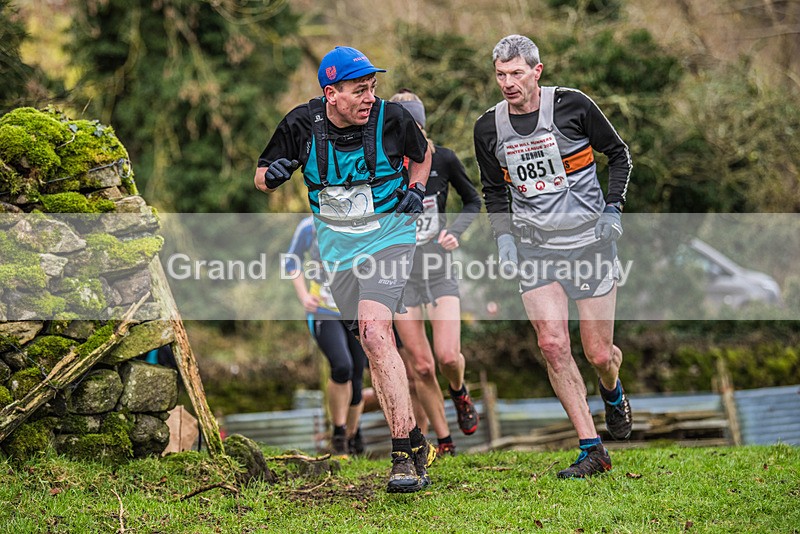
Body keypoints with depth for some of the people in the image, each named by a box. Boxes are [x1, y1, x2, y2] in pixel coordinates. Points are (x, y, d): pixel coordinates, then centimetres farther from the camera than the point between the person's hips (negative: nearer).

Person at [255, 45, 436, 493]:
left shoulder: (391, 118, -11)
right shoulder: (302, 124, -9)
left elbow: (423, 153, 13)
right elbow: (261, 178, 3)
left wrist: (416, 190, -4)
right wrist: (272, 175, -19)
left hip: (389, 234, -3)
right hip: (337, 245, 3)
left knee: (374, 332, -22)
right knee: (373, 343, 4)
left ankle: (406, 452, -21)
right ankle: (415, 444, 14)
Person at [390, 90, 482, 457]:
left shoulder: (443, 159, -6)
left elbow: (472, 200, 9)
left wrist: (455, 232, -7)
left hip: (440, 271, 0)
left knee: (448, 357, -14)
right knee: (421, 367, -2)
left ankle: (459, 392, 22)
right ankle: (444, 440, 14)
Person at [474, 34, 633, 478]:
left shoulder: (572, 106, -8)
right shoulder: (489, 128, 1)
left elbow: (618, 153, 6)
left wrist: (613, 208, -4)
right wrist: (503, 234, 4)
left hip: (589, 240, -2)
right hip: (534, 246, 2)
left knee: (599, 354, 1)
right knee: (552, 344, -14)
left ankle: (613, 394, 39)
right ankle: (592, 451, -8)